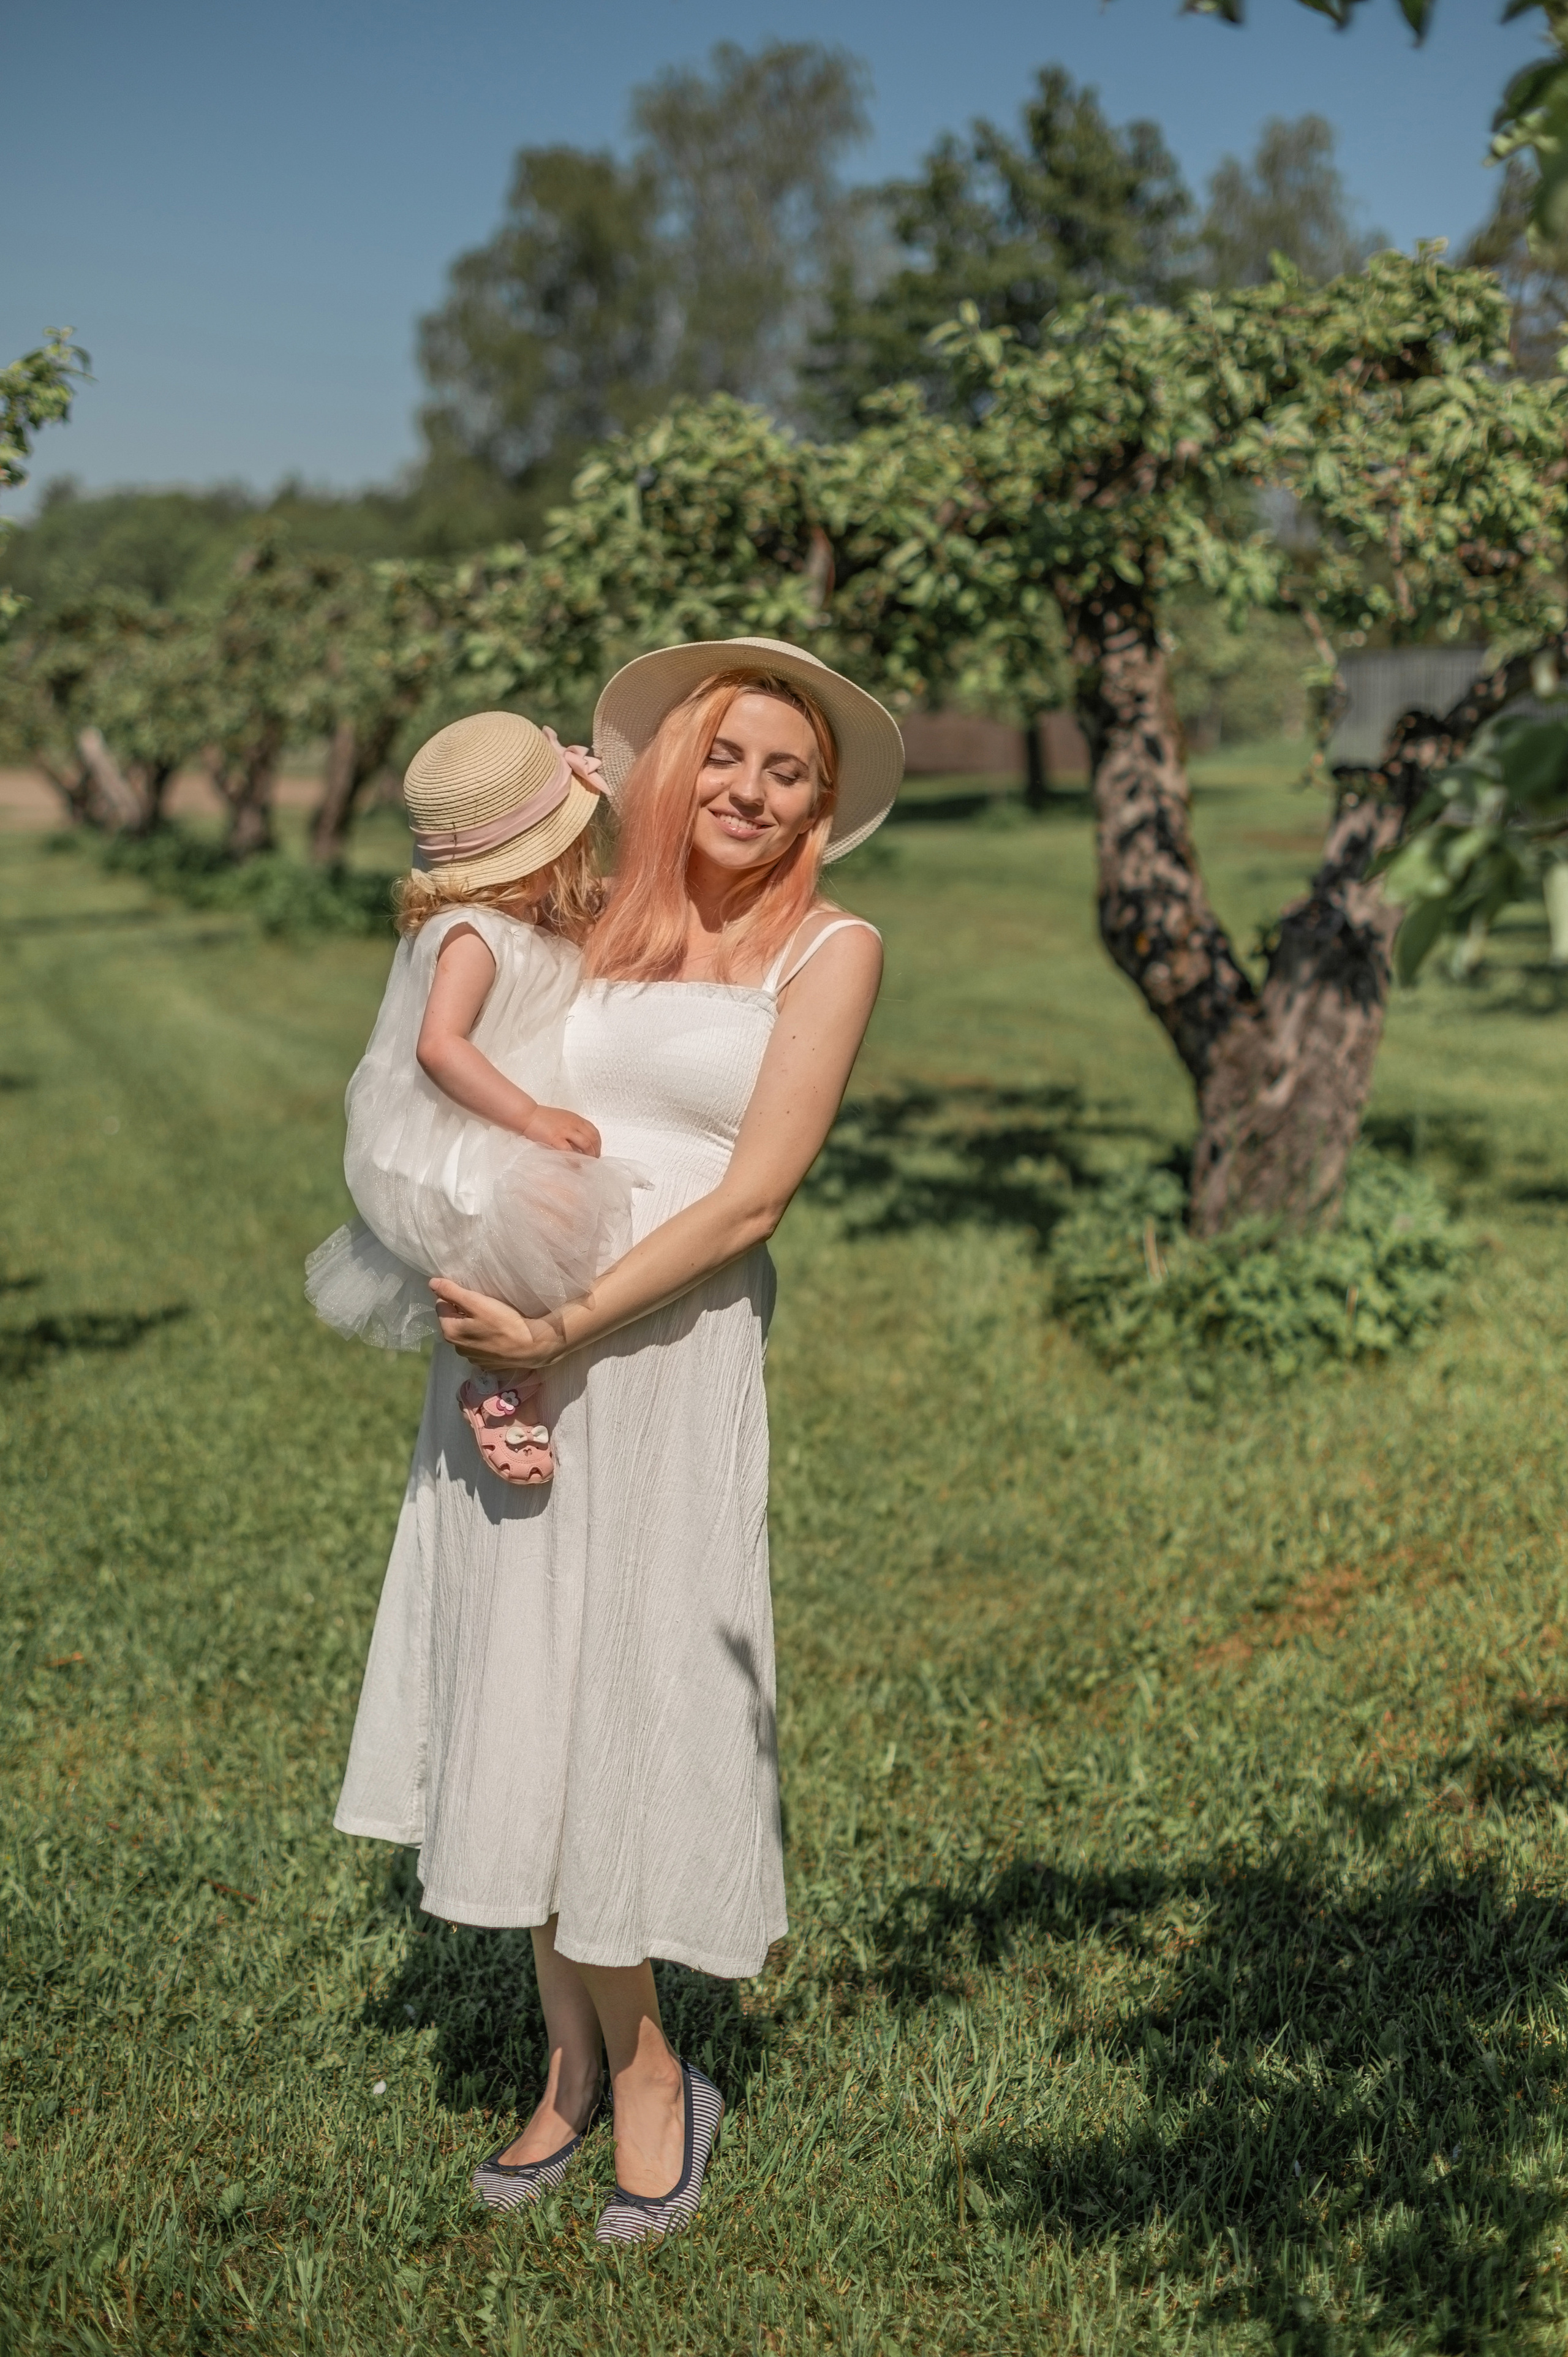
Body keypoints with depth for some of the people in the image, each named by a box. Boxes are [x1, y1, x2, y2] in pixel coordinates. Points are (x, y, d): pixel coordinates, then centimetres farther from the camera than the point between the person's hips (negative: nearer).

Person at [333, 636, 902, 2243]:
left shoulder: (831, 949, 0)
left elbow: (751, 1196, -9)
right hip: (509, 1343, 4)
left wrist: (567, 1326, -14)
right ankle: (577, 2064, 25)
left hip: (670, 1361, -3)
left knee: (622, 1710, 1)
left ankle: (647, 2074, 22)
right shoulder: (592, 926, 10)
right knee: (519, 1705, 7)